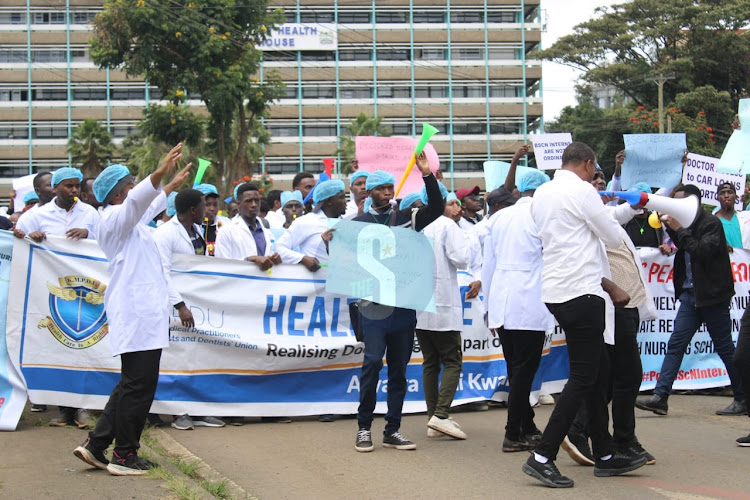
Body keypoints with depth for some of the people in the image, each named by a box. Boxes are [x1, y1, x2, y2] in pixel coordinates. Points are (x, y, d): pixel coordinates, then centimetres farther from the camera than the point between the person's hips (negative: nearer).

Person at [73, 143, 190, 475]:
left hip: (142, 310, 11)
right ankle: (124, 456, -2)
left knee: (134, 384, 13)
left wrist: (171, 186, 57)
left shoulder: (125, 219, 23)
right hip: (137, 312, -11)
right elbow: (137, 200, -31)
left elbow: (149, 206, 45)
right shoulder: (114, 218, -8)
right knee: (139, 385, -7)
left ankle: (96, 445, 15)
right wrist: (160, 173, -46)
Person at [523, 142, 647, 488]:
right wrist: (604, 210, 15)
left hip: (556, 292, 9)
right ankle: (542, 457, -10)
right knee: (583, 378, -6)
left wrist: (606, 285, 22)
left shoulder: (541, 194, 14)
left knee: (596, 373, 15)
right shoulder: (582, 191, -12)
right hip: (580, 294, -9)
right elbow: (613, 238, -5)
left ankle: (605, 455, 20)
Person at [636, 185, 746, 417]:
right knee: (675, 344, 0)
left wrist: (679, 230, -20)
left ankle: (742, 399, 14)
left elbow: (702, 251, -23)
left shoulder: (711, 223, -12)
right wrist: (671, 228, 5)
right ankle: (660, 397, -4)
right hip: (691, 293, 8)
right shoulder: (688, 224, 12)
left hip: (711, 294, -8)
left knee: (725, 348, 2)